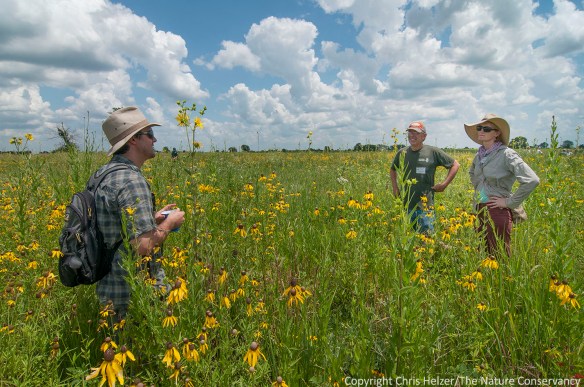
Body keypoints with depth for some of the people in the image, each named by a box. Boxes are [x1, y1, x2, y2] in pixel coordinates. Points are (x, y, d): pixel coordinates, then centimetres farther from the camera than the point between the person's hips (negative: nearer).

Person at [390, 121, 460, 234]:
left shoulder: (433, 152, -2)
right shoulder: (402, 153, 7)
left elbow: (455, 165, 7)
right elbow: (393, 170, 26)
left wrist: (444, 184, -1)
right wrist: (395, 187, 13)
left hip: (425, 204, -3)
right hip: (405, 204, 3)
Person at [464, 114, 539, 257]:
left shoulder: (506, 154, -14)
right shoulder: (479, 154, 8)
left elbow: (532, 180, -24)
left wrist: (510, 202, -17)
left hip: (498, 211, -7)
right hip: (480, 211, 7)